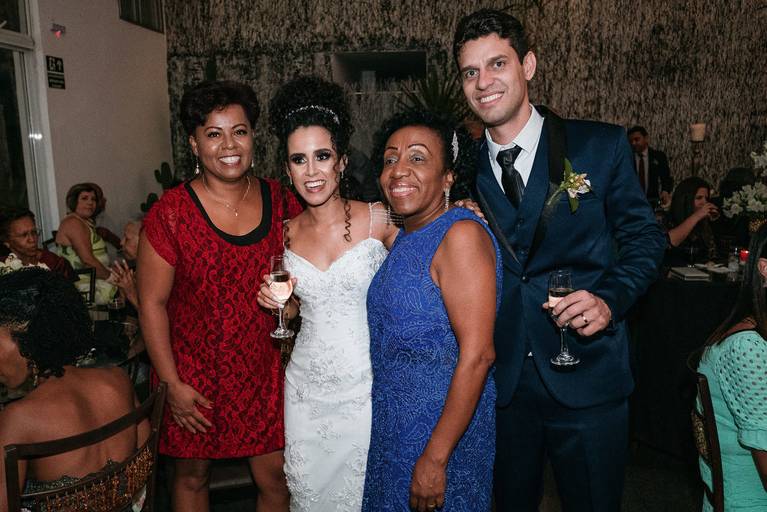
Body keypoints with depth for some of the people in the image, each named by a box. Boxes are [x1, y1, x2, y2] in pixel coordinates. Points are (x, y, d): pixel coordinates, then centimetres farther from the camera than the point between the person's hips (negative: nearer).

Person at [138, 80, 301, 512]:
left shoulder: (280, 201, -2)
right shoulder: (171, 212, -12)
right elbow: (153, 303, -8)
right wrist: (172, 383, -9)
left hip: (262, 367, 2)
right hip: (194, 373, -2)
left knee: (275, 476, 9)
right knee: (193, 474, 16)